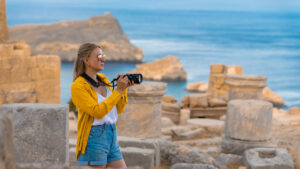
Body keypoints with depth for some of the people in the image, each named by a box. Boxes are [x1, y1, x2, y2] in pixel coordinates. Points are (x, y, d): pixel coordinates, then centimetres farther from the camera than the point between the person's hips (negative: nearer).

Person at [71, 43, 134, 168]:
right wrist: (118, 90, -18)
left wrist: (124, 89, -1)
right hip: (93, 138, -7)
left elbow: (118, 110, 13)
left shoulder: (103, 79, 12)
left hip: (111, 137, 7)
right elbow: (98, 112, -20)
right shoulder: (78, 86, -10)